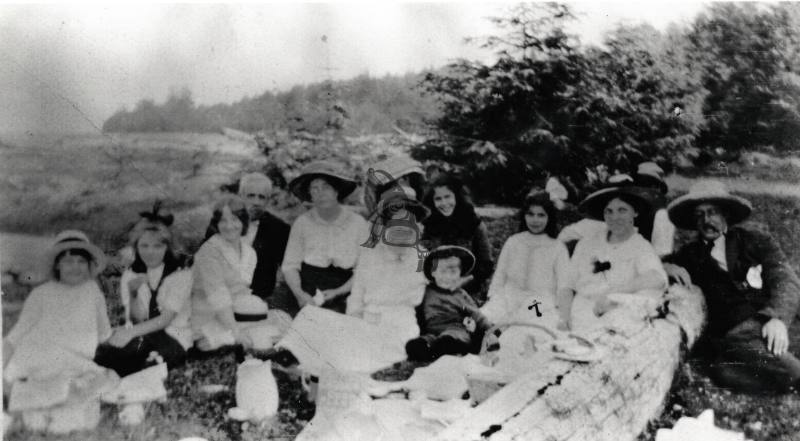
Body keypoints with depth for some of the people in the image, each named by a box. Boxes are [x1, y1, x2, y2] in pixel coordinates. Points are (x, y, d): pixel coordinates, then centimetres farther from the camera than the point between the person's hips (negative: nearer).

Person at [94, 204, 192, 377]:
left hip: (173, 339, -2)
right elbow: (137, 319, 1)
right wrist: (134, 293, -18)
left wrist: (131, 332, -22)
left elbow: (166, 319, -9)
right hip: (139, 337, 3)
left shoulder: (181, 275, 0)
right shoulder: (130, 275, 11)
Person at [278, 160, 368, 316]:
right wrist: (299, 294, -11)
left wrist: (338, 292, -9)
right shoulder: (302, 223, 4)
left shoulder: (359, 224, 2)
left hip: (343, 302, -2)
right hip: (306, 299, 2)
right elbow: (290, 265, 6)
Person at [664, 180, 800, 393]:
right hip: (728, 334, 3)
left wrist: (777, 317, -17)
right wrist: (665, 267, -2)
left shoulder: (753, 238, 14)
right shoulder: (691, 254, 20)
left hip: (764, 324, -2)